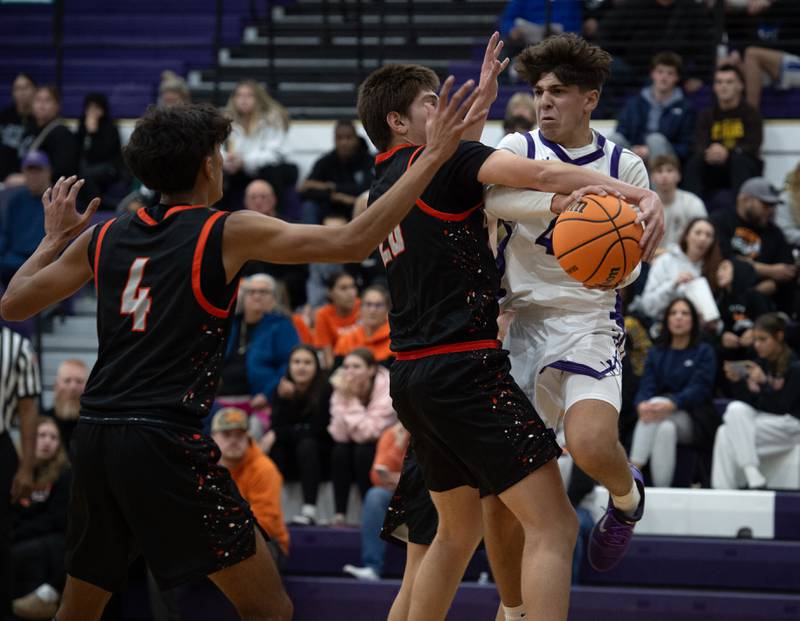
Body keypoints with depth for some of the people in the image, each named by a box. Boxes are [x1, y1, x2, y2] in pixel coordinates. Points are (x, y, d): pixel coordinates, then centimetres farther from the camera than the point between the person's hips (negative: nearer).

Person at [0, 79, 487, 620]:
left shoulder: (102, 238, 11)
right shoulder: (227, 234, -3)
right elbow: (352, 243, -8)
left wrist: (54, 238, 36)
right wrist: (433, 158, -4)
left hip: (93, 436, 6)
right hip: (165, 443, -6)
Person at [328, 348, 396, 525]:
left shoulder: (385, 386, -24)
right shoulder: (342, 388, -10)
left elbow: (367, 432, -30)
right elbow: (340, 435, -20)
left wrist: (352, 399, -33)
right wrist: (344, 399, -28)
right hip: (360, 443, 4)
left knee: (363, 451, -30)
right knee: (340, 450, -23)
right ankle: (339, 515, -18)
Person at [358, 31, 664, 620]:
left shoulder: (382, 190, 18)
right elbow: (541, 174, -19)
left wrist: (479, 104, 36)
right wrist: (642, 194, -24)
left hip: (411, 373, 10)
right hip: (464, 369, -10)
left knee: (458, 531, 23)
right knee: (553, 526, -11)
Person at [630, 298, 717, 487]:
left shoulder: (703, 352, 6)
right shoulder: (655, 353, 17)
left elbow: (699, 389, -10)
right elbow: (647, 387, 2)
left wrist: (671, 404, -31)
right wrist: (641, 405, -24)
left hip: (693, 420, -2)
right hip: (666, 419, 2)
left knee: (657, 402, -32)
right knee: (665, 429, -34)